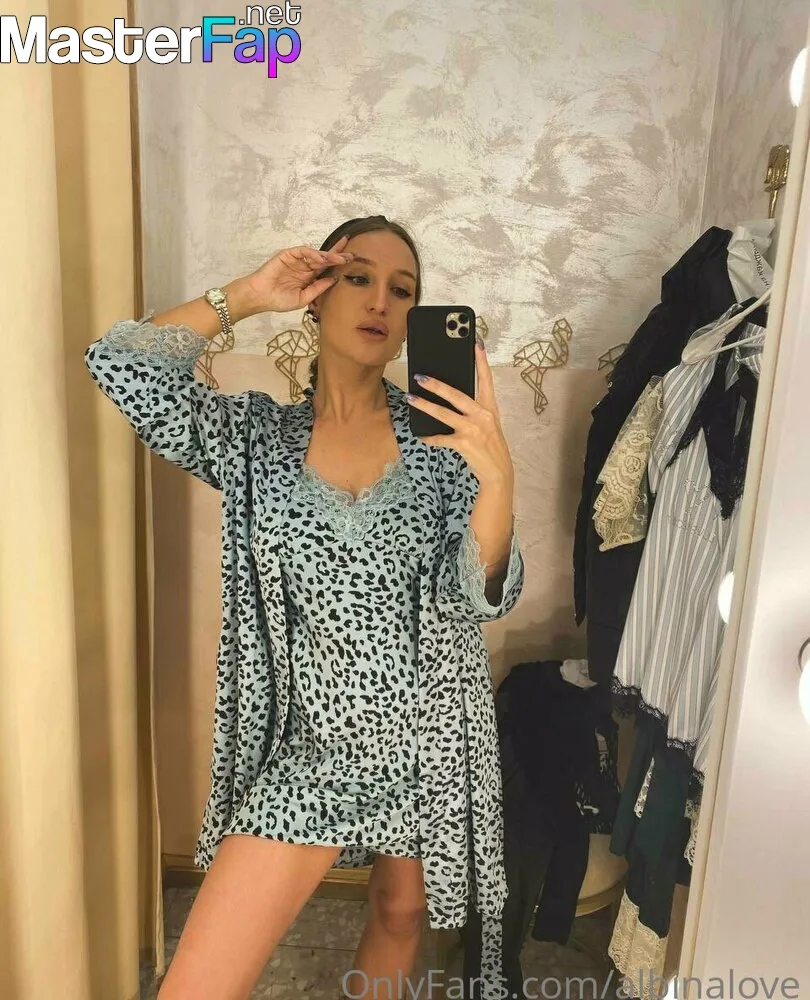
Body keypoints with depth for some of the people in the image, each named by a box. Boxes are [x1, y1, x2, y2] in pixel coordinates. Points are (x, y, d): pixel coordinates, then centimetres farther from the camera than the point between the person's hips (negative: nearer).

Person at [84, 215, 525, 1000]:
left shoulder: (440, 434, -6)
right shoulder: (255, 435, -4)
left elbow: (485, 596, -13)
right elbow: (118, 364, -16)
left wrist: (496, 476, -31)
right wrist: (247, 296, -11)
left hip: (429, 737, 1)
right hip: (309, 743, -1)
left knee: (401, 912, 25)